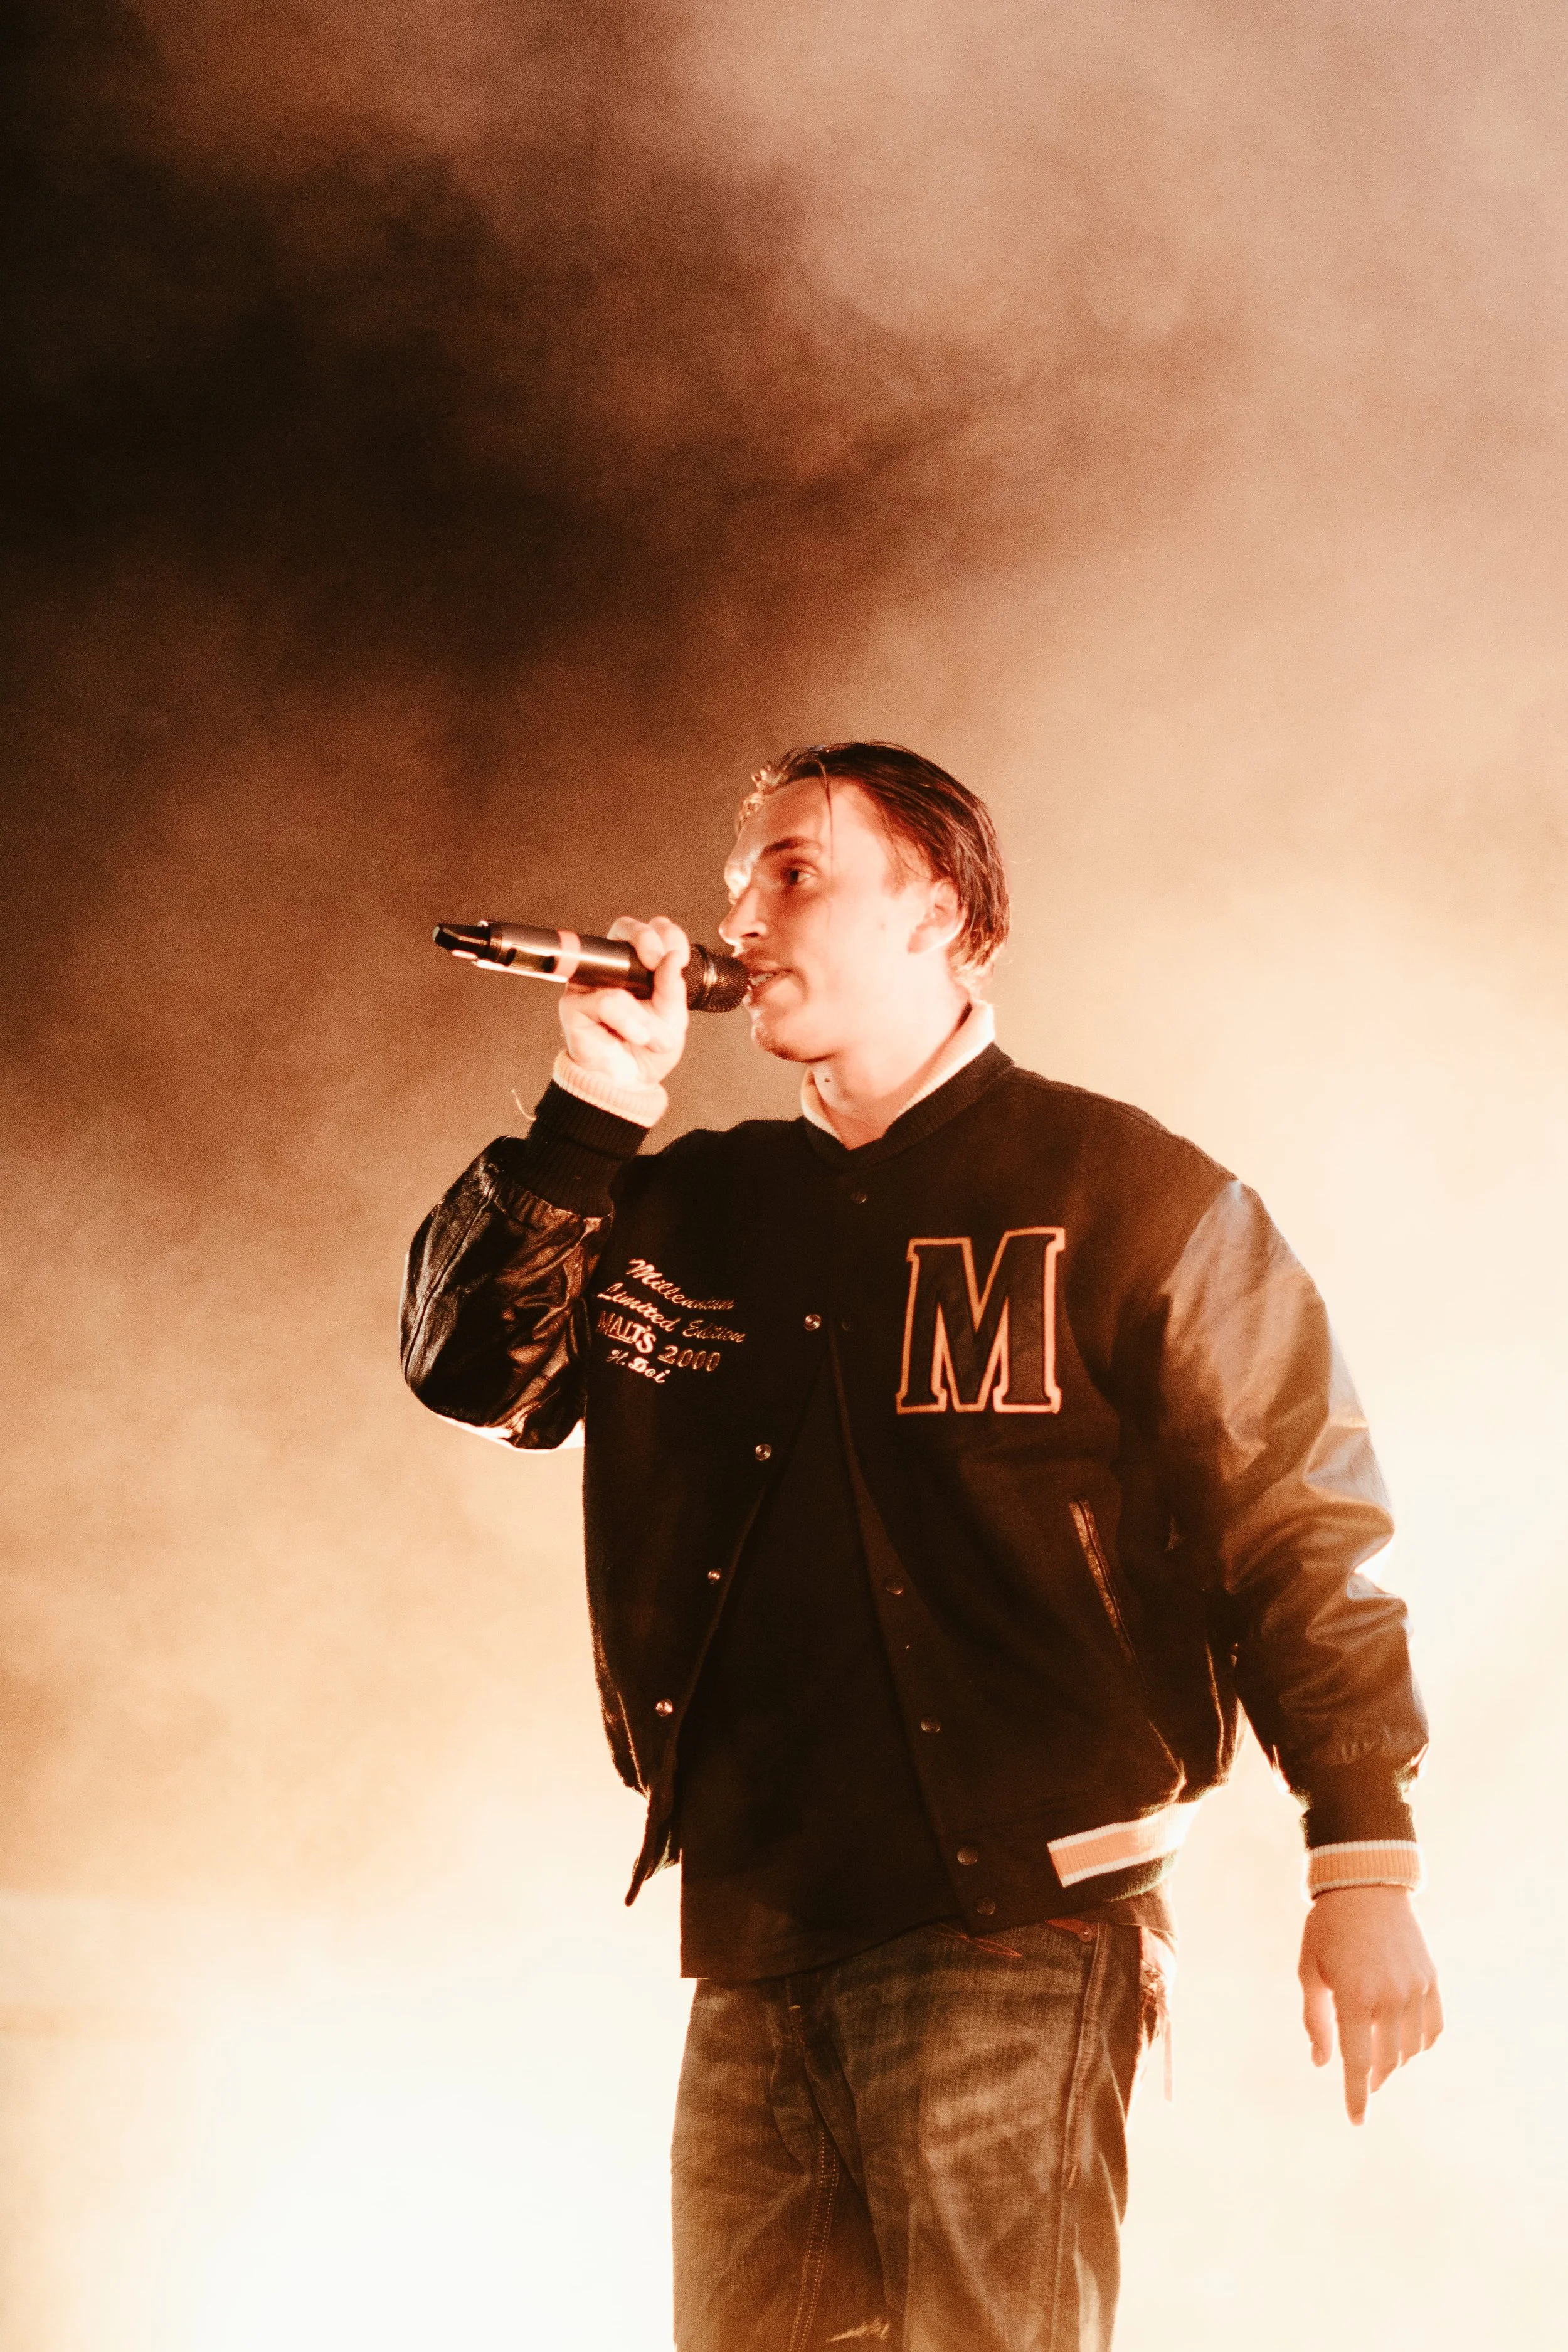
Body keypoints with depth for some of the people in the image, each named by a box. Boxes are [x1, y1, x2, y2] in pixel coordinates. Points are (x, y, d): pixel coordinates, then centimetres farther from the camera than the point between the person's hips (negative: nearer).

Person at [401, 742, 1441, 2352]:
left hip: (1015, 1929, -5)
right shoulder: (687, 1209, 17)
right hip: (751, 1940, 5)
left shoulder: (1126, 1194, 0)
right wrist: (590, 1106, -1)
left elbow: (1305, 1526, -2)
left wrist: (1365, 1867, -7)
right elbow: (474, 1369, 9)